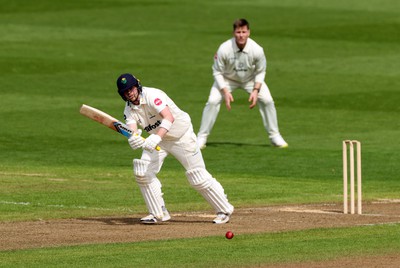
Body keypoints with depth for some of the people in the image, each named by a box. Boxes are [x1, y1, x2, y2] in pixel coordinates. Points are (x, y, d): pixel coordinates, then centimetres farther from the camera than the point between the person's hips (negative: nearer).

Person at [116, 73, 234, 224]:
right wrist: (133, 139, -49)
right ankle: (158, 213, 3)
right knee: (142, 172, -10)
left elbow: (169, 118, -42)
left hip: (181, 136, -6)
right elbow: (131, 130, -23)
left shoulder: (152, 95, -27)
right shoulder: (129, 108, -7)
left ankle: (224, 210, 10)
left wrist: (156, 138, -58)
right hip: (158, 139, 6)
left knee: (198, 177, -6)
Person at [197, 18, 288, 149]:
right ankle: (202, 137, -4)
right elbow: (217, 72, -17)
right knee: (213, 101, -19)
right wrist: (225, 91, -27)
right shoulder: (224, 49, -30)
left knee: (267, 100, -13)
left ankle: (274, 136, 6)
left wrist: (256, 90, -22)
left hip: (250, 79, 1)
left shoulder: (257, 50, -27)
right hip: (227, 79, -1)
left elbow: (260, 72, -10)